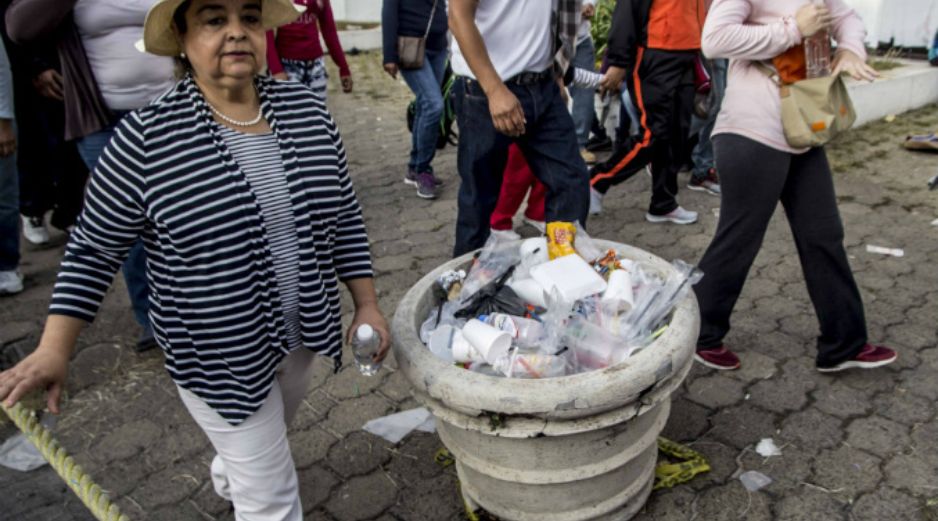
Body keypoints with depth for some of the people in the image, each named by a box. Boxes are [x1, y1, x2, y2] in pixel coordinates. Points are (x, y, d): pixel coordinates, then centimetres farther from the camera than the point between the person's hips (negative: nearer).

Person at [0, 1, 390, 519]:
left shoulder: (306, 109, -6)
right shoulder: (145, 137, -19)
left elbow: (344, 213, 1)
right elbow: (94, 248, -8)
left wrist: (367, 304, 0)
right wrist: (54, 350, -12)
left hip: (304, 332, 6)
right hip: (217, 354, -5)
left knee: (266, 438, 32)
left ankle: (227, 475, 66)